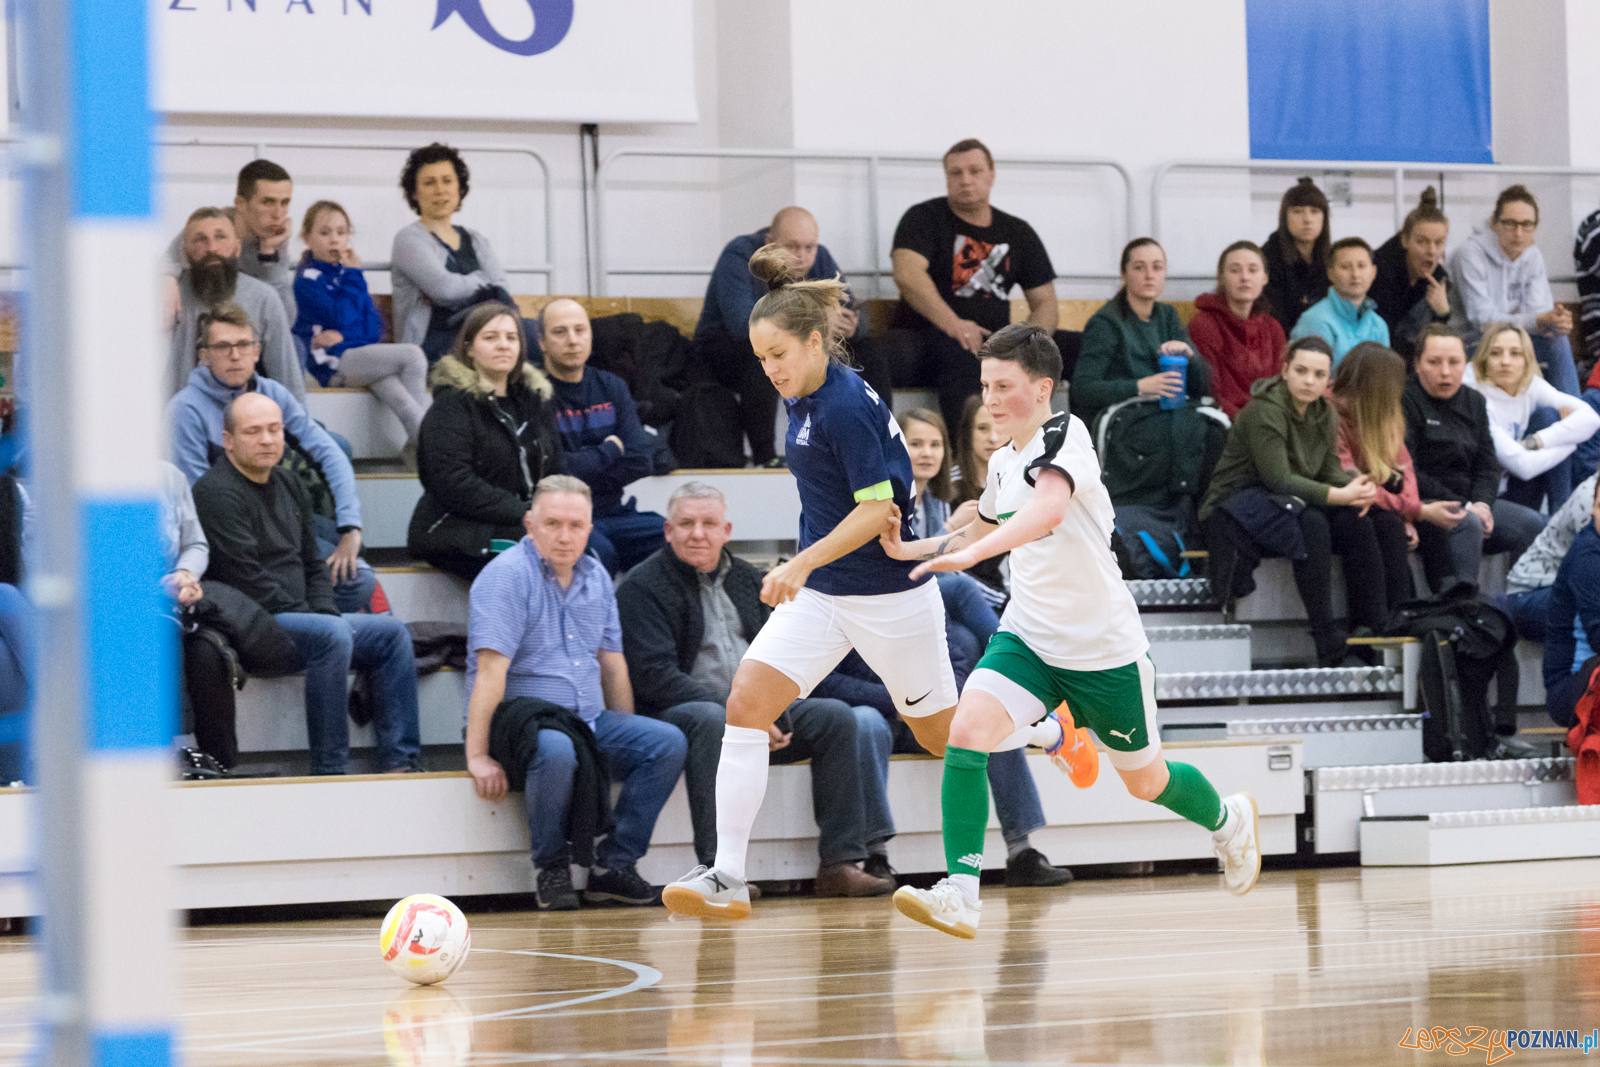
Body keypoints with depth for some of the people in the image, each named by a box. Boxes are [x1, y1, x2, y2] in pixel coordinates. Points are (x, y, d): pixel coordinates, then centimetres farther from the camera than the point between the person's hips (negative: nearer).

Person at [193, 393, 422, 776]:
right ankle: (328, 771, -31)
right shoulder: (217, 493, -12)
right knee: (332, 635, -32)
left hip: (300, 617, 10)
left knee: (392, 632, 2)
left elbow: (313, 563, 23)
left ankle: (399, 761, -4)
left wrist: (326, 613, 3)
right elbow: (248, 580, -18)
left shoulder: (288, 485, 18)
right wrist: (318, 618, -16)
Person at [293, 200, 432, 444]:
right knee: (413, 355, -21)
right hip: (332, 365, -6)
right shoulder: (308, 278, -2)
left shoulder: (345, 273, 20)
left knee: (397, 397, -27)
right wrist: (353, 276, -7)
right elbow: (343, 318, -16)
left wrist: (344, 337, -8)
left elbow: (374, 327, 13)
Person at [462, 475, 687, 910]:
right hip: (520, 714, -7)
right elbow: (490, 669, -19)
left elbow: (613, 665, 19)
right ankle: (550, 867, -16)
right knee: (555, 750, -39)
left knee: (668, 742, -12)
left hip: (588, 719, 7)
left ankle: (613, 864, -9)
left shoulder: (596, 577, 13)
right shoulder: (507, 575, -11)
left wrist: (625, 741, 14)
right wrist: (477, 755, -25)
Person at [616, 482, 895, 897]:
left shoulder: (746, 578, 18)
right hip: (678, 712, -6)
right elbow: (655, 676, -14)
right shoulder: (642, 587, -3)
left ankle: (839, 862, -17)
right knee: (710, 721, -39)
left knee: (836, 717, -15)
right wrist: (737, 712, -21)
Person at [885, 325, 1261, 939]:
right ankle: (960, 896, -24)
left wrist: (970, 552, -52)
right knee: (967, 732, -22)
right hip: (1028, 634, 6)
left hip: (1104, 647, -6)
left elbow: (1049, 508, -39)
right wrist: (908, 551, 11)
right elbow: (982, 531, 27)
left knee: (1146, 782, 12)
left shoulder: (1064, 435, -18)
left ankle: (1228, 821, 46)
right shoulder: (1003, 462, 7)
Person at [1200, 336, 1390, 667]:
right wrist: (1339, 495, -28)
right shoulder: (1265, 411, -19)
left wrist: (1358, 487, -18)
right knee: (1312, 525, -33)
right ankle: (1329, 649, -33)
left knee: (1357, 521, -17)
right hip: (1233, 507, -8)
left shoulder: (1324, 413, 6)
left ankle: (1375, 633, -16)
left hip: (1283, 502, 8)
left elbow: (1330, 470, 6)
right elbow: (1278, 479, -24)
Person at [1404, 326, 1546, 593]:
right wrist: (1458, 507, -18)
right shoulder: (1404, 401, -7)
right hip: (1424, 506, -7)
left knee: (1532, 524, -11)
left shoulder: (1474, 401, 17)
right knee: (1466, 525, -36)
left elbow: (1487, 465, 17)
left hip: (1470, 502, 8)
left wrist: (1481, 503, -6)